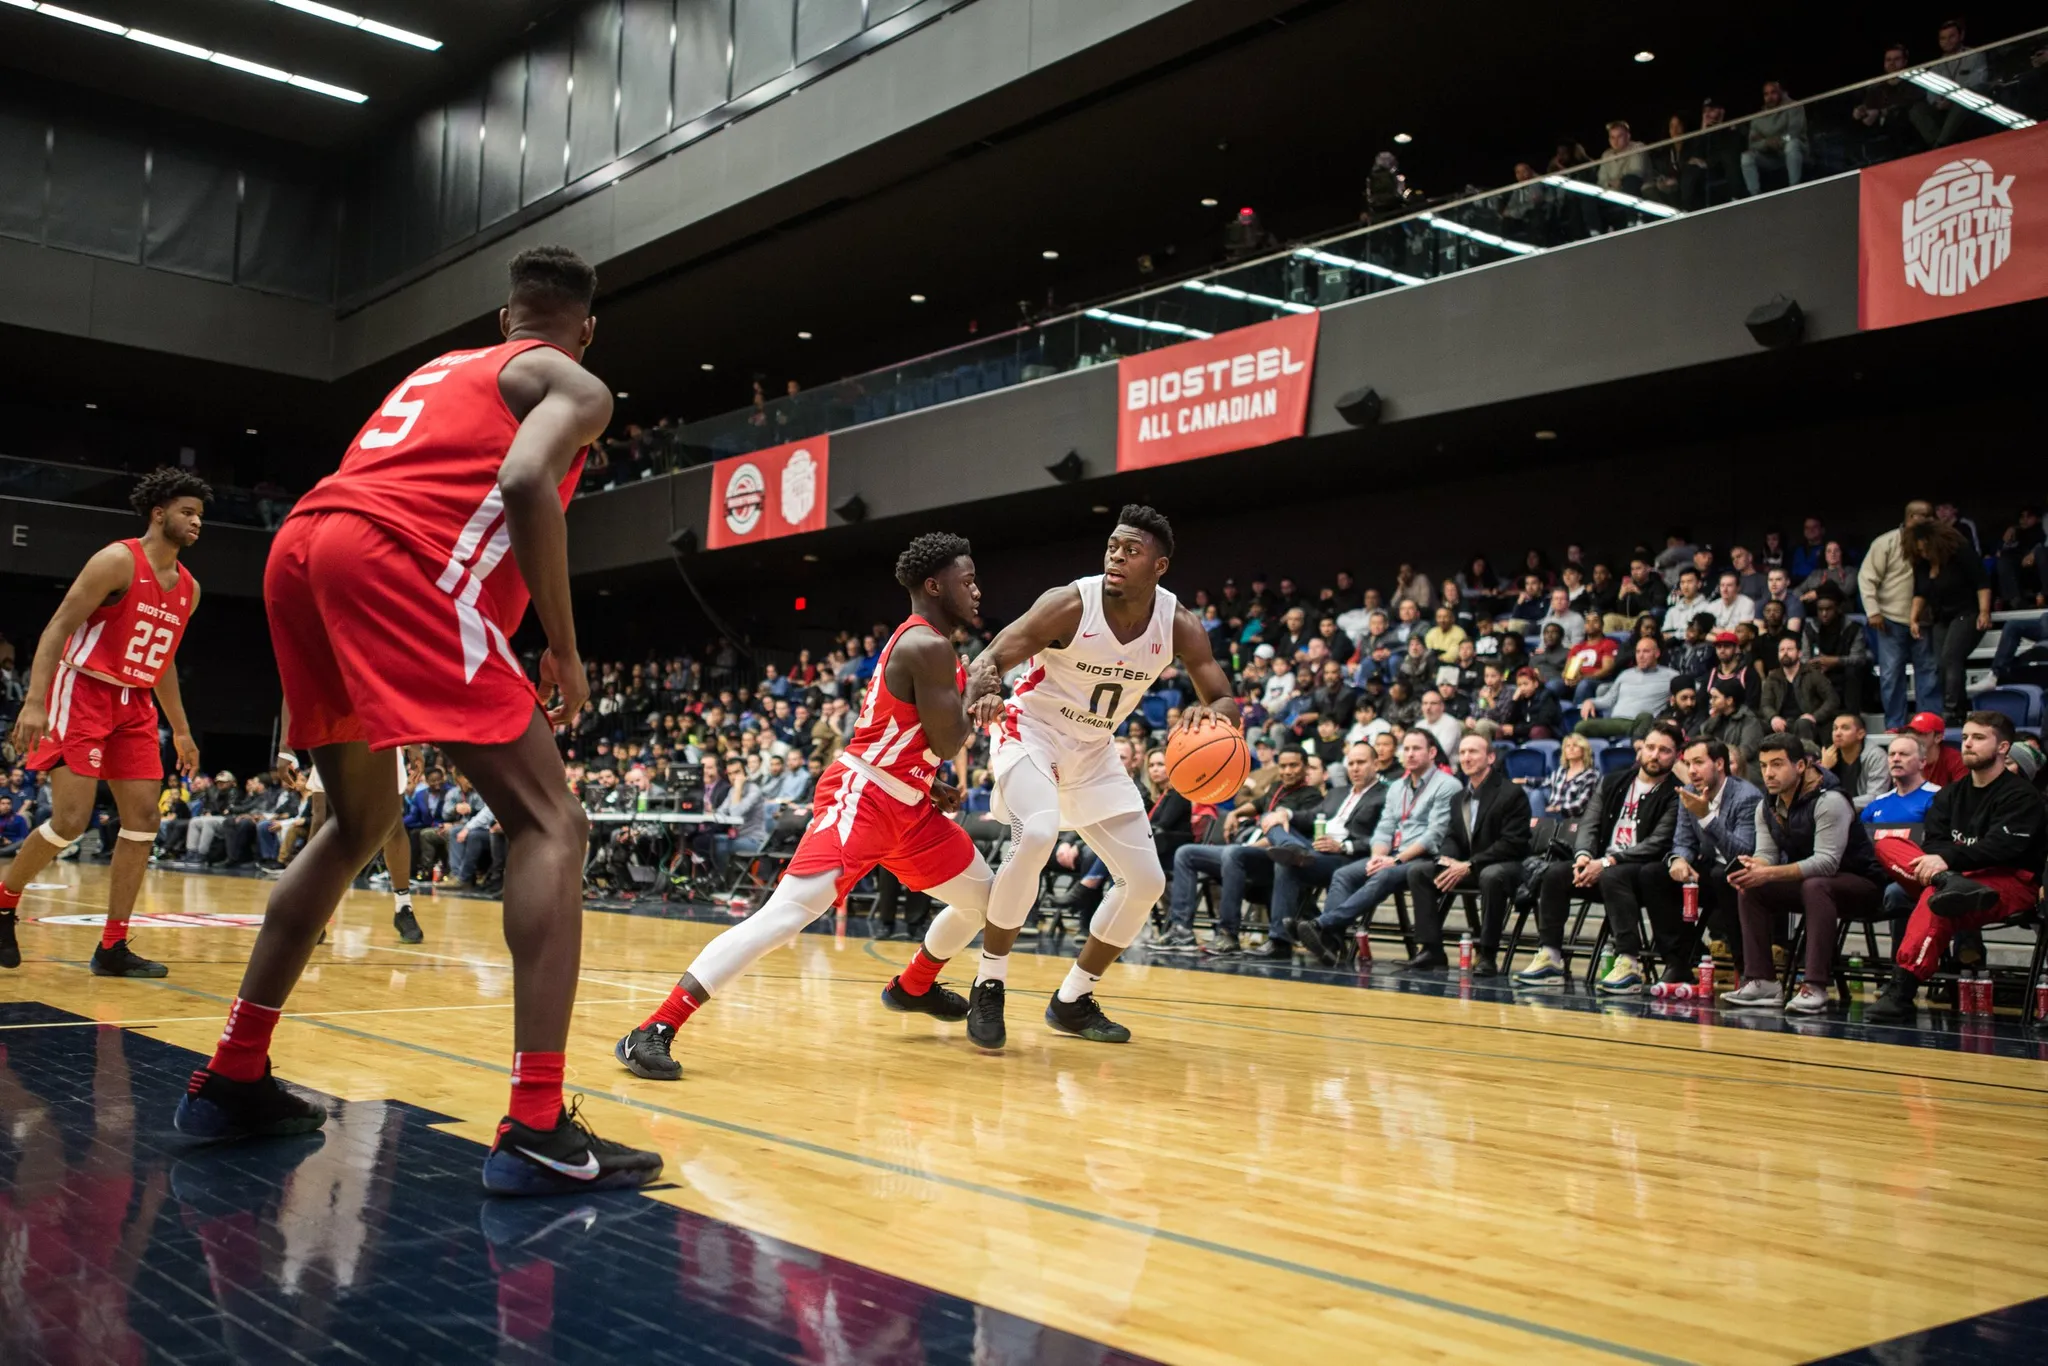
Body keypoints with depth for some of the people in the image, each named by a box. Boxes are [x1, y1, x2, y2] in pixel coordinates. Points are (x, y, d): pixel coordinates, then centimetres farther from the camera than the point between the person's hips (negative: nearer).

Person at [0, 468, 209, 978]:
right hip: (83, 692, -7)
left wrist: (181, 731, 20)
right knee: (71, 820, -13)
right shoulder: (118, 561, -11)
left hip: (134, 705, 7)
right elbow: (58, 627, -14)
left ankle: (112, 948, 3)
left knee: (143, 820, -1)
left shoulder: (188, 587, 10)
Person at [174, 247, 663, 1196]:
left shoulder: (441, 368, 36)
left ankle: (231, 1079, 27)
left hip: (299, 548, 8)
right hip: (395, 561, -8)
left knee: (359, 822, 25)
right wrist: (564, 650, -2)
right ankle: (537, 1132, -19)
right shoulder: (575, 385, 13)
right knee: (549, 823, -6)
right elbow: (525, 483, -9)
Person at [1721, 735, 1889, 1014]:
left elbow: (1827, 862, -31)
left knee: (1815, 886, -37)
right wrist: (1753, 867, -29)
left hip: (1860, 884, -8)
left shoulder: (1829, 801, -22)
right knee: (1749, 889, -11)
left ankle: (1815, 987, -38)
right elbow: (1766, 854, -4)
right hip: (1806, 883, 8)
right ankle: (1762, 982, -13)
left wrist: (1771, 874, -40)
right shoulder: (1767, 808, 2)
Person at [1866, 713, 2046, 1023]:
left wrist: (1949, 858, -30)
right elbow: (1933, 843, 6)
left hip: (2011, 884, -7)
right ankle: (1950, 884, -42)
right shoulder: (1951, 794, 21)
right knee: (1888, 844, -12)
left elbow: (2003, 847, -16)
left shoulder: (2022, 796, 1)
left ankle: (1902, 990, -46)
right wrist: (1941, 868, -18)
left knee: (1935, 898, -38)